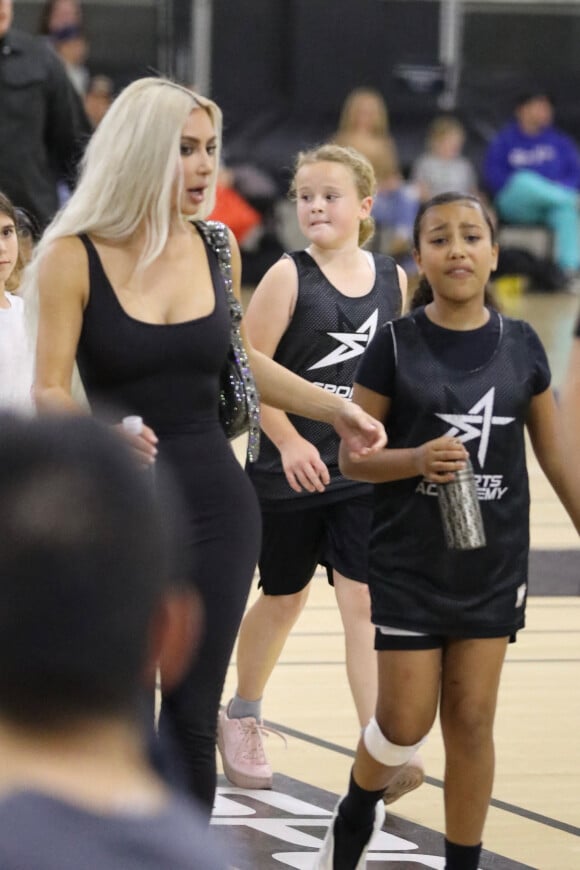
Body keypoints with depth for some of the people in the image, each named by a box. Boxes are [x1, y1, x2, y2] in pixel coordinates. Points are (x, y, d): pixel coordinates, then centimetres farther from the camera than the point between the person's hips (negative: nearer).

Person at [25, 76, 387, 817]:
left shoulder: (215, 248, 4)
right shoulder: (74, 256, -9)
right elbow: (49, 392, -11)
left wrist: (334, 409, 15)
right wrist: (104, 434, -30)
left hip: (214, 503, 4)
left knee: (193, 717, 4)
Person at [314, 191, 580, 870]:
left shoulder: (521, 346, 0)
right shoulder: (395, 345, -8)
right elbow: (352, 458, -5)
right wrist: (418, 459, -23)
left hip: (494, 565, 2)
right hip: (410, 565, -2)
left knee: (471, 720, 4)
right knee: (406, 722, 0)